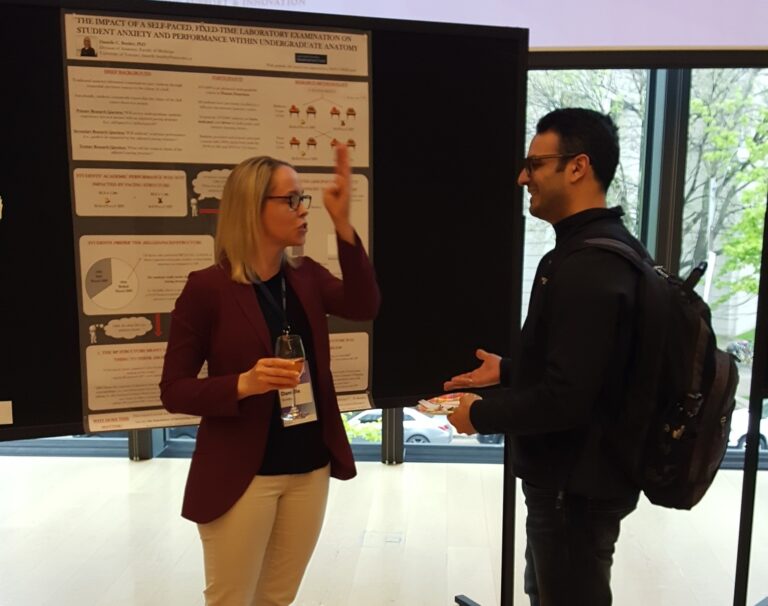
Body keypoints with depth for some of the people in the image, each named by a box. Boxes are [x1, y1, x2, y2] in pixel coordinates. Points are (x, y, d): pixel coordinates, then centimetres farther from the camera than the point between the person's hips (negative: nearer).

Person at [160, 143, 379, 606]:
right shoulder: (208, 287, -12)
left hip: (309, 468, 5)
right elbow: (174, 391, -10)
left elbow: (364, 307, -15)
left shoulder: (306, 277, 3)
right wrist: (243, 384, -28)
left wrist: (343, 224, -22)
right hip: (241, 474, -4)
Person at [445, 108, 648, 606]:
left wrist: (481, 415, -16)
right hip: (583, 475, 10)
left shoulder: (585, 266, -28)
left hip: (575, 487, -10)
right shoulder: (606, 248, 7)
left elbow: (564, 398, -31)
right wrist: (509, 370, 13)